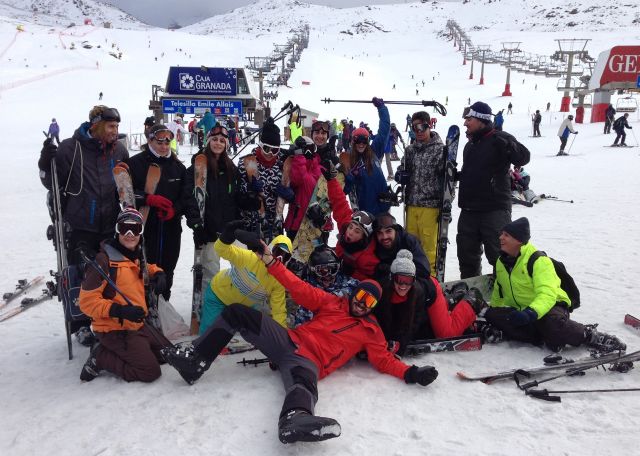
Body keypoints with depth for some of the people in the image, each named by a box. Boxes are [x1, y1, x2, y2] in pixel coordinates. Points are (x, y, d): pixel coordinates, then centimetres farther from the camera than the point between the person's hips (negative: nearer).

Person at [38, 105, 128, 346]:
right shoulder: (70, 148, -7)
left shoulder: (119, 150, 5)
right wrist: (47, 163, -18)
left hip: (109, 225, 4)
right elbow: (53, 183, -1)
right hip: (79, 225, -4)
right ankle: (81, 325, 18)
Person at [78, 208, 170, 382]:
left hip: (137, 325, 8)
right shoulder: (103, 260, -17)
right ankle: (100, 358, 1)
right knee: (150, 371, -14)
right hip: (114, 329, -8)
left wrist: (158, 273, 8)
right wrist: (119, 310, -30)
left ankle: (116, 351, 15)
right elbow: (87, 301, -18)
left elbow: (145, 268, 32)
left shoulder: (136, 256, 7)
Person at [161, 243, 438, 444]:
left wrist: (410, 373, -8)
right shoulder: (331, 302, 16)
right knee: (237, 312, -8)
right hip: (290, 340, 3)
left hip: (308, 362, -3)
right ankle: (196, 360, -8)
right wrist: (271, 262, 2)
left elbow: (383, 359, 11)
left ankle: (294, 420, -72)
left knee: (303, 385, -42)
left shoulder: (371, 331, 16)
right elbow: (300, 289, 10)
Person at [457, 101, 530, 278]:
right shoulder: (470, 145, 17)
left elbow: (524, 157, -20)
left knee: (498, 255, -4)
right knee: (467, 254, 15)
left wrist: (509, 146, -36)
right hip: (469, 210, 8)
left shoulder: (498, 140, -7)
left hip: (494, 209, -8)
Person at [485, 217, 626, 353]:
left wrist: (530, 313, -46)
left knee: (552, 323, -41)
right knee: (492, 315, -22)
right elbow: (498, 294, 22)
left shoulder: (537, 260, -16)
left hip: (551, 305, -6)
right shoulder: (501, 262, 6)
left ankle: (589, 335, -11)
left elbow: (547, 294, -30)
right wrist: (493, 308, 9)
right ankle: (542, 338, -25)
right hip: (522, 310, 6)